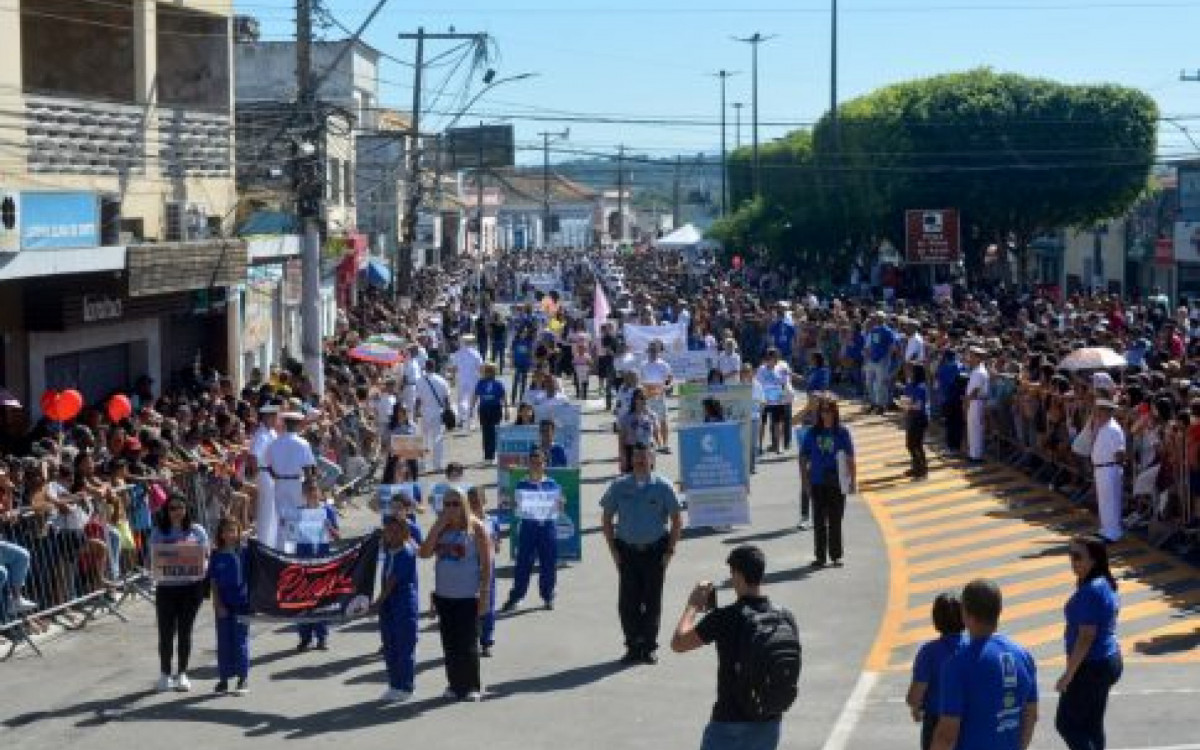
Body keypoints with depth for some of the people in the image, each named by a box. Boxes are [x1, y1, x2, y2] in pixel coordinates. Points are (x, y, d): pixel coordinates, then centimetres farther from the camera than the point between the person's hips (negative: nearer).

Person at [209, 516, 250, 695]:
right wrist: (218, 604, -5)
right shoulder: (217, 556, 2)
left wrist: (251, 601, -6)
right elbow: (214, 582, 3)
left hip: (241, 604, -2)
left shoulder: (244, 553, -2)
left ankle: (242, 680, 7)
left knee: (241, 641, 1)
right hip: (223, 606, 2)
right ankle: (224, 679, 16)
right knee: (224, 642, 8)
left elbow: (251, 578, 0)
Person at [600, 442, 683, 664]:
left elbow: (676, 521, 3)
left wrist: (670, 551, -3)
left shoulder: (662, 487, -2)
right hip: (627, 550, 1)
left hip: (655, 551, -1)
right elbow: (606, 519, 9)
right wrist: (613, 550, 1)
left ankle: (649, 647, 14)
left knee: (652, 600, 3)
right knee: (628, 600, -1)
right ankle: (633, 646, 11)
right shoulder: (619, 487, 1)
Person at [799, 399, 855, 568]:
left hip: (837, 482, -1)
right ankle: (820, 556, 13)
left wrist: (853, 480, -3)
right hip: (818, 482, 2)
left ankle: (836, 556, 13)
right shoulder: (812, 433, 3)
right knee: (819, 521, 6)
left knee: (835, 520, 5)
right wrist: (805, 479, 3)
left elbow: (850, 458, 1)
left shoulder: (842, 432, -1)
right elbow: (805, 457, 7)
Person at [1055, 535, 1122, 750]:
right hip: (1109, 660, 10)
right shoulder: (1106, 584, 7)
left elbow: (1086, 637, -24)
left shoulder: (1090, 591, -23)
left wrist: (1068, 674, -19)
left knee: (1066, 723, 0)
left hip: (1092, 666, -10)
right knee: (1092, 724, 17)